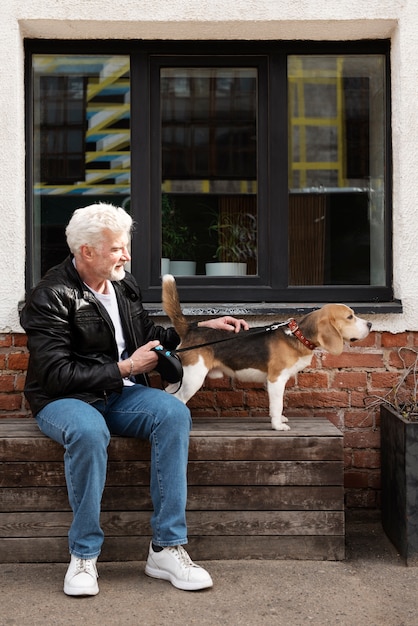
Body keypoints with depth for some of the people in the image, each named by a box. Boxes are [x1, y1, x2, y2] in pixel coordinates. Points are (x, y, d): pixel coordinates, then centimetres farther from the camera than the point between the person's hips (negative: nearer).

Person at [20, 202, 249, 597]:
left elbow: (150, 336, 23)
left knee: (175, 413, -23)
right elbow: (56, 375, -19)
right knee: (89, 430, -39)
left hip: (118, 394, 6)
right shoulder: (51, 297, -13)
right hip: (64, 399, -5)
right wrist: (124, 368, -16)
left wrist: (203, 328, 14)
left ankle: (166, 548, -21)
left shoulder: (123, 284, 9)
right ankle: (84, 554, -20)